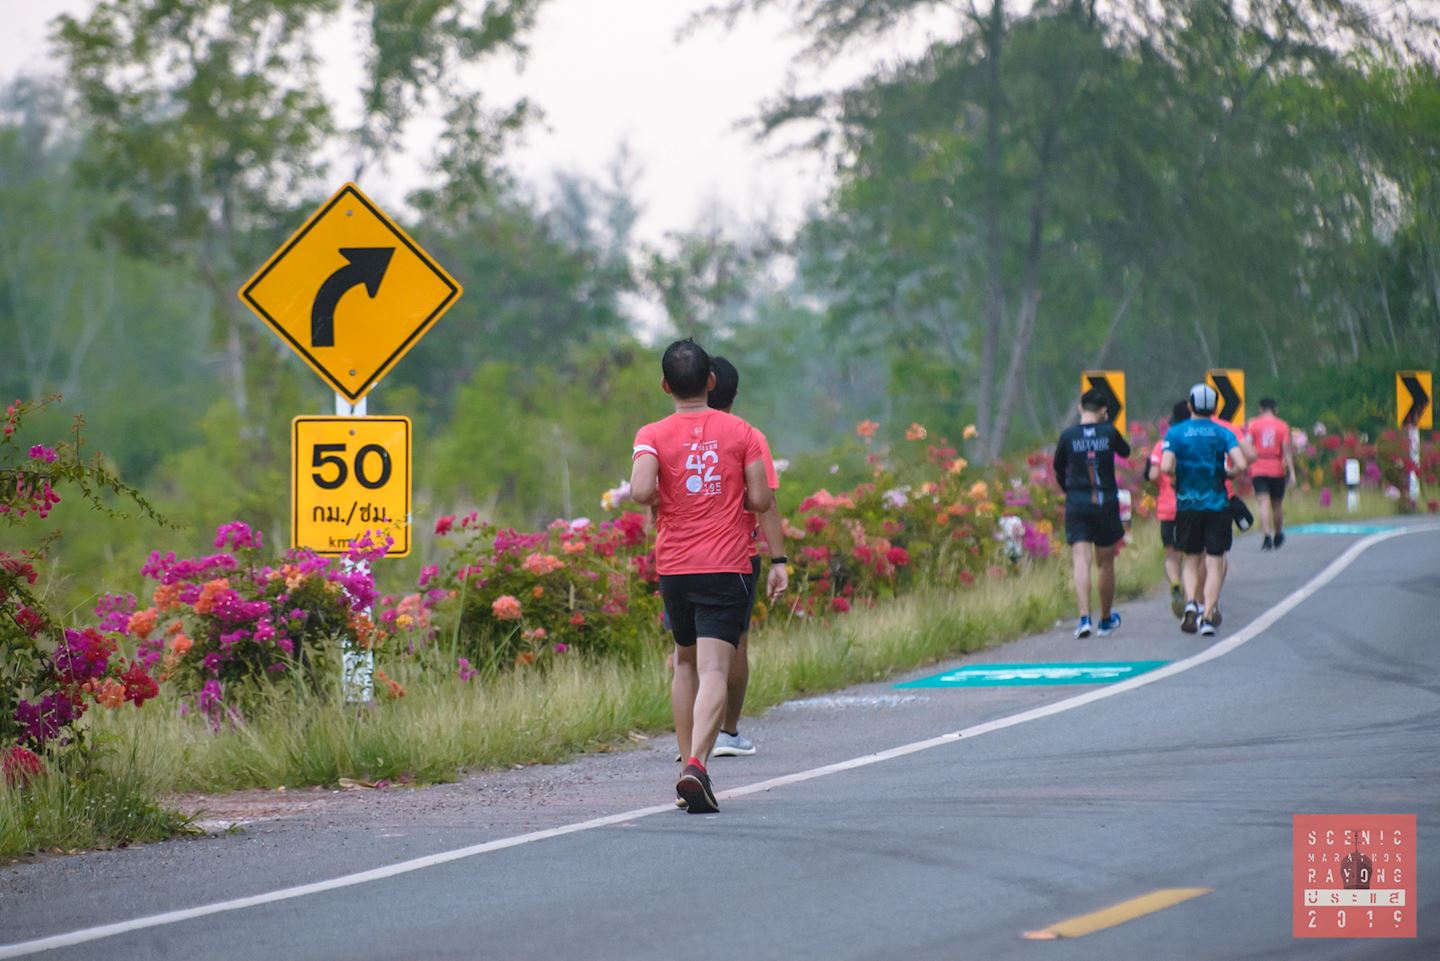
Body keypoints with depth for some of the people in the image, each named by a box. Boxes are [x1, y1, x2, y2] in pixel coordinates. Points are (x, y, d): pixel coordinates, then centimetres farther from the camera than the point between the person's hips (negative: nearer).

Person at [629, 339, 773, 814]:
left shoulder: (652, 436, -2)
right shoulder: (740, 432, 0)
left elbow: (641, 491, -19)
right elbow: (761, 500, -4)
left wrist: (661, 499, 3)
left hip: (673, 566, 2)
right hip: (727, 566, -2)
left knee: (685, 662, 21)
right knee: (714, 669, -11)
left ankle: (688, 760, 20)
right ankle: (696, 764, -28)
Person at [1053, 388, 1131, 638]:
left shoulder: (1068, 435, -2)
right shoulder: (1109, 432, -2)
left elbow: (1058, 469, 10)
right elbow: (1125, 451, 18)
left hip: (1076, 505, -1)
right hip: (1106, 503, 1)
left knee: (1081, 561, -6)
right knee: (1105, 564, 13)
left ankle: (1084, 618, -23)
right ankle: (1106, 620, 27)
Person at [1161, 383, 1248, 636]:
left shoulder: (1175, 432, -1)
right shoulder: (1223, 433, -1)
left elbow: (1166, 466, -15)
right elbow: (1241, 465, -15)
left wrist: (1178, 474, 6)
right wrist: (1227, 474, 6)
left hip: (1187, 504, 1)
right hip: (1217, 506, -1)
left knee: (1191, 561, 15)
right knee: (1215, 563, 4)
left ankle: (1191, 603, -10)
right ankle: (1208, 617, -7)